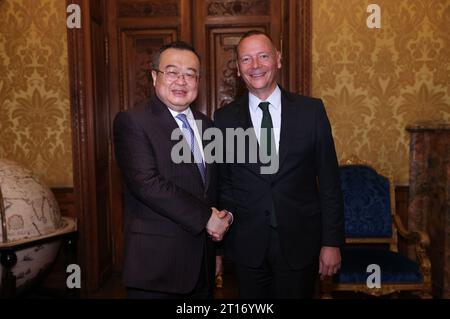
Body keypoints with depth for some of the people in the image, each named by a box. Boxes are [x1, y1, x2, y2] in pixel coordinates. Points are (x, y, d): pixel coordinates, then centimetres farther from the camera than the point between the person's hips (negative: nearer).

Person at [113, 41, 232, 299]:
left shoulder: (206, 124, 11)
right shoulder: (132, 121, -9)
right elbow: (146, 183, -20)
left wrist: (222, 219, -2)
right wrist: (206, 217, -17)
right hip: (157, 261, -6)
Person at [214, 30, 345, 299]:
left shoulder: (311, 110, -3)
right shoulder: (225, 118, -1)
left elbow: (329, 182, -1)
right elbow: (223, 185, 3)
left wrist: (332, 242, -2)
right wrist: (218, 246, -1)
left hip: (300, 243, 0)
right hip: (247, 246, 1)